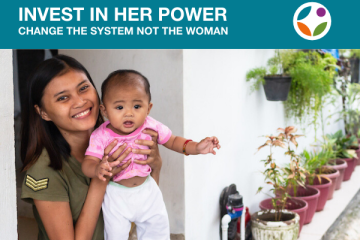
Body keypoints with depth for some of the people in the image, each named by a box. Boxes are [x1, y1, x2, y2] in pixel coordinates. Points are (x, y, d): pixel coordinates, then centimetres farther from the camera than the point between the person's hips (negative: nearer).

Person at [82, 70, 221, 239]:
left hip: (147, 190, 3)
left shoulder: (151, 127, -15)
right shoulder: (101, 136, -22)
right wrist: (97, 169, -49)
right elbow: (88, 162, -25)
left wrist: (196, 147, -16)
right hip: (116, 195, -3)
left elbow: (173, 141, 0)